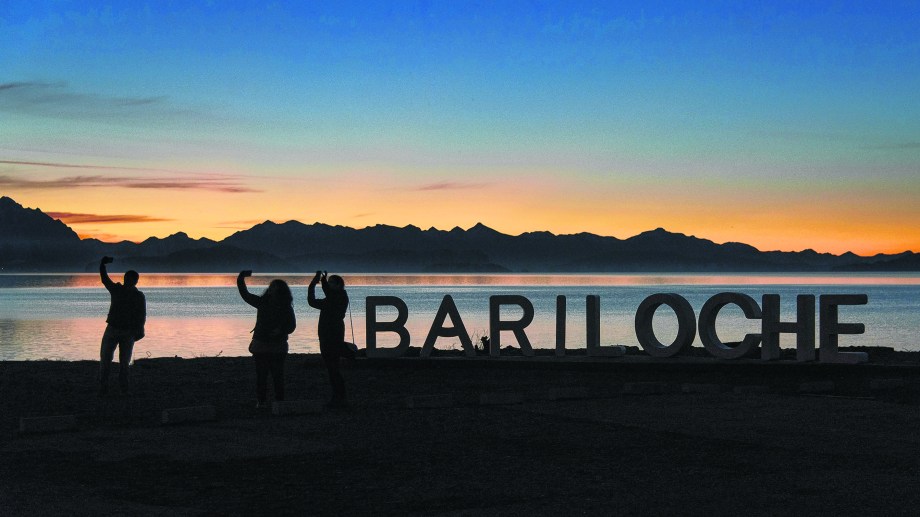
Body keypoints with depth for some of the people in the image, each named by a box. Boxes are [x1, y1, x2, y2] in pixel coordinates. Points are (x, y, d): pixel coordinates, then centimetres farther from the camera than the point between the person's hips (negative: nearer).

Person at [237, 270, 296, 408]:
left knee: (278, 375, -2)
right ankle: (261, 401, 9)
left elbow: (292, 325, 0)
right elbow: (245, 294, 10)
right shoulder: (262, 302, 4)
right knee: (261, 375, 3)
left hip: (278, 346, -2)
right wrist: (241, 279, -1)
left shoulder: (286, 308, -2)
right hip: (261, 345, 2)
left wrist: (281, 331, -18)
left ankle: (279, 401, 6)